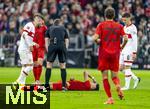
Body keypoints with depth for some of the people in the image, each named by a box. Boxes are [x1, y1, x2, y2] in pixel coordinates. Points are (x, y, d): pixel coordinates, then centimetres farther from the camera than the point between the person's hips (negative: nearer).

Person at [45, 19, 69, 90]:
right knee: (63, 65, 9)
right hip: (62, 46, 0)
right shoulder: (63, 28, 26)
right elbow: (67, 40, 17)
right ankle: (64, 85, 5)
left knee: (49, 65, 7)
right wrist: (65, 49, 16)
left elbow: (46, 39, 16)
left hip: (52, 45, 0)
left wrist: (48, 50, 14)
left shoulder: (50, 28, 26)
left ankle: (46, 85, 2)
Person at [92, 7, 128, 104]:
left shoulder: (101, 25, -2)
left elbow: (95, 38, -14)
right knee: (114, 76, 12)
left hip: (104, 53, -2)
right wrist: (121, 47, 12)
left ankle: (110, 98, -5)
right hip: (115, 54, 2)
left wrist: (98, 41, 9)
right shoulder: (119, 26, 5)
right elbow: (126, 38, -5)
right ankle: (118, 86, -22)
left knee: (105, 76, 3)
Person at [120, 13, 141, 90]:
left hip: (129, 51, -9)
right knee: (121, 67, 7)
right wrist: (121, 48, 21)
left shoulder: (132, 28, -12)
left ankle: (127, 86, -1)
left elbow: (135, 41, -16)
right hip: (124, 50, 9)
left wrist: (134, 52, -20)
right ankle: (135, 79, 19)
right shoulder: (125, 27, 15)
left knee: (127, 67, -7)